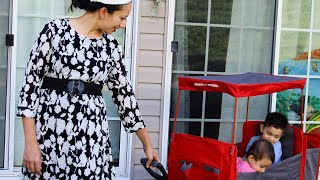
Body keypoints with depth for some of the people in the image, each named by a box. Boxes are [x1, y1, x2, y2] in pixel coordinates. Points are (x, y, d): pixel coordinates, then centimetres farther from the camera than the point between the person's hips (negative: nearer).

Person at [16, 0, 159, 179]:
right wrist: (30, 142, -11)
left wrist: (147, 143, 18)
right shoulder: (56, 30, -6)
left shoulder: (112, 47, 6)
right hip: (49, 133, -3)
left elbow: (124, 95, 14)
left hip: (92, 137, 3)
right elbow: (31, 82, -6)